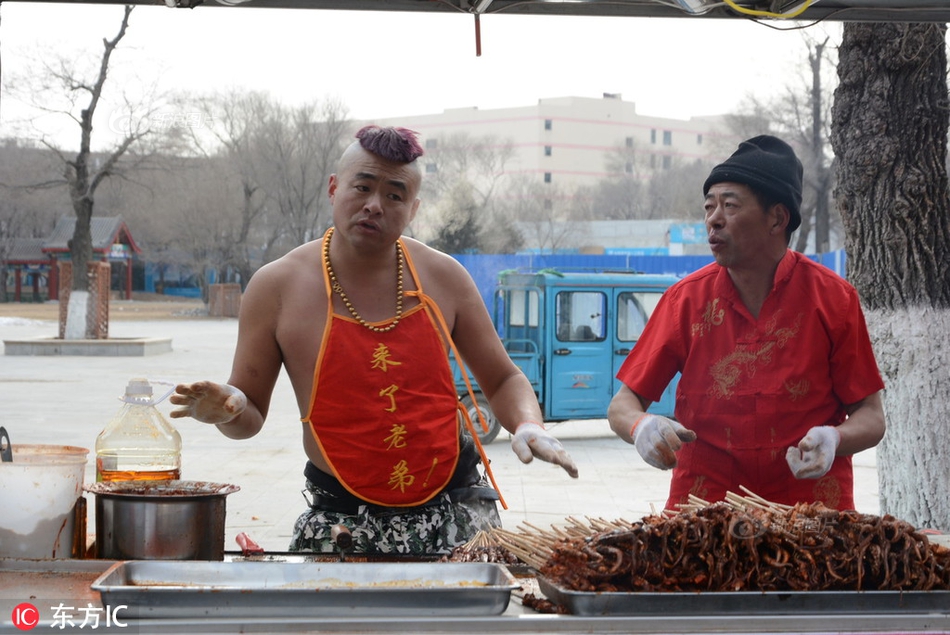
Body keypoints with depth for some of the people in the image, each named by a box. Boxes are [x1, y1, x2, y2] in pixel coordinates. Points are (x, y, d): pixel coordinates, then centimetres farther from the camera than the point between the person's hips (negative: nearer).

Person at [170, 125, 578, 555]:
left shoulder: (443, 278, 2)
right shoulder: (277, 287, -3)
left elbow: (503, 380, 13)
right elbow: (251, 414, 4)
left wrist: (527, 426, -7)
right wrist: (227, 410, -19)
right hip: (342, 525, -2)